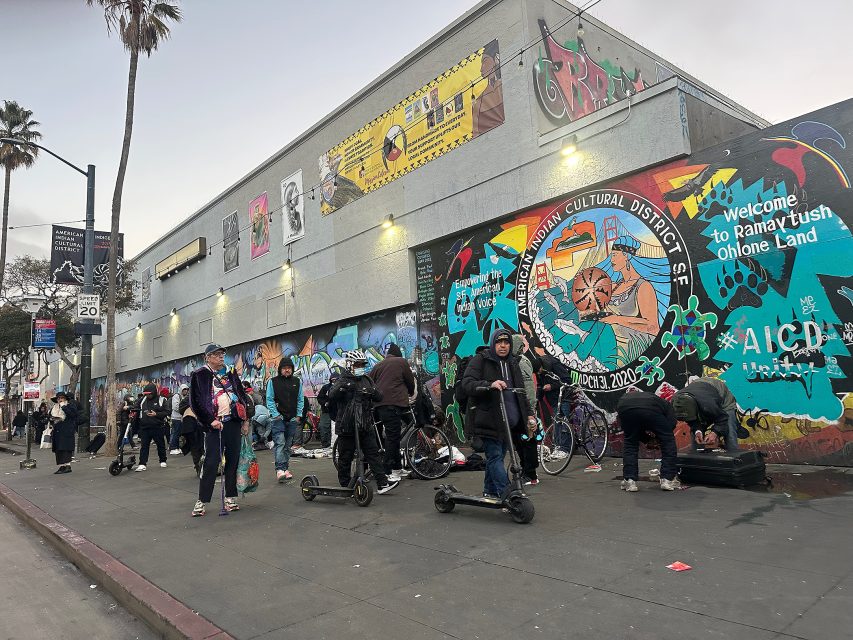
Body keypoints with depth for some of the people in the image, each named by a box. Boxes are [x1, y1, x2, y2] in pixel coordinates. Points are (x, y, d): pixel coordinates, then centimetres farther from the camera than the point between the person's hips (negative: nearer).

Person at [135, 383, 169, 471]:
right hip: (144, 427, 3)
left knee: (161, 445, 10)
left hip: (158, 427, -3)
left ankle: (163, 461, 25)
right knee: (144, 446, -1)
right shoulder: (143, 400, 10)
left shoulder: (161, 400, -3)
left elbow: (167, 412, -8)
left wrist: (156, 414, -19)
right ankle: (142, 464, -2)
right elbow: (137, 409, 22)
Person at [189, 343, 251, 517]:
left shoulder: (231, 373, 15)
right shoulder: (199, 375, 0)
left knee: (232, 460, 6)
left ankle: (230, 497, 15)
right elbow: (195, 403, -5)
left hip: (234, 422, 4)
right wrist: (210, 420, -12)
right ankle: (201, 501, 4)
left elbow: (242, 396, 16)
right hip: (215, 424, -4)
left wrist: (245, 420, 10)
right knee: (211, 462, -7)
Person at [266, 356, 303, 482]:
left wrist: (298, 416, 4)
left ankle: (285, 468, 17)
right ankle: (280, 470, -21)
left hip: (292, 419, 4)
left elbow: (300, 400, 13)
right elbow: (269, 400, -1)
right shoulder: (273, 382, 0)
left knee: (288, 445, 9)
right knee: (280, 443, -15)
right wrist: (276, 415, -10)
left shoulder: (297, 382, 11)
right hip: (278, 418, -4)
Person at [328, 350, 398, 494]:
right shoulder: (343, 380, -1)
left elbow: (379, 397, 5)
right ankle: (345, 486, 17)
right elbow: (332, 395, -19)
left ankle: (382, 483, 2)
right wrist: (342, 387, -38)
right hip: (346, 427, -4)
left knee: (373, 453, 1)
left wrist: (372, 392, -17)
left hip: (365, 426, 4)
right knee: (345, 457, 5)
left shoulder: (367, 380, 12)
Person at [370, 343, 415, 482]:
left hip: (379, 405, 7)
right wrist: (411, 393, 33)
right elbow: (410, 381, 14)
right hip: (394, 403, -6)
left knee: (393, 436, 14)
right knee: (392, 437, -7)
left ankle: (397, 468, 20)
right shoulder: (401, 361, 8)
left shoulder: (378, 366, 23)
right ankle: (388, 472, -8)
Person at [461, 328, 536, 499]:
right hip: (488, 419, -7)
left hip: (508, 421, 7)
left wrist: (529, 414, 17)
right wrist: (490, 385, -31)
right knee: (495, 456, -9)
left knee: (497, 456, 13)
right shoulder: (480, 360, -3)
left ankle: (490, 492, 27)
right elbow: (467, 384, -15)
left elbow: (520, 392, 25)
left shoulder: (512, 363, 19)